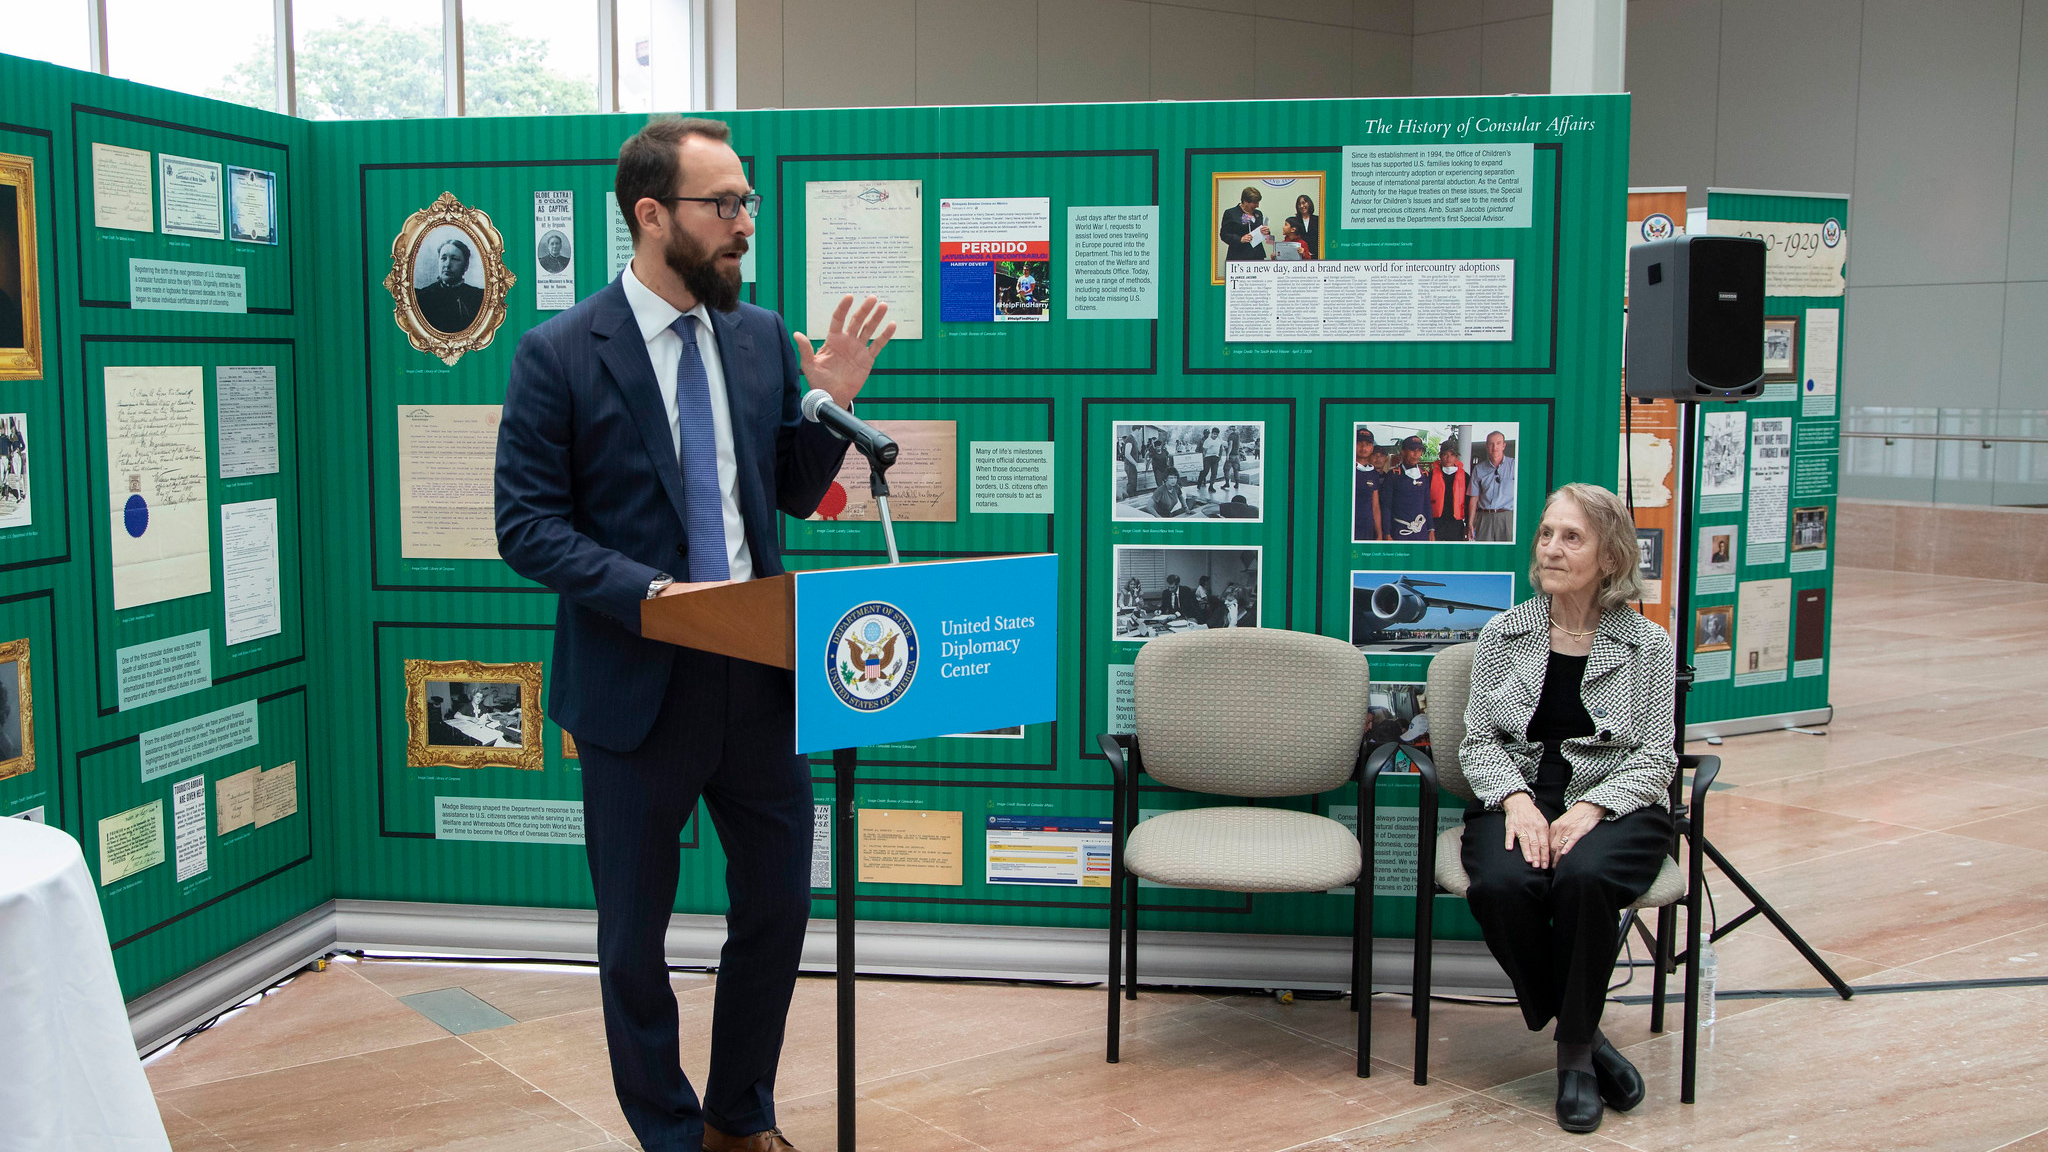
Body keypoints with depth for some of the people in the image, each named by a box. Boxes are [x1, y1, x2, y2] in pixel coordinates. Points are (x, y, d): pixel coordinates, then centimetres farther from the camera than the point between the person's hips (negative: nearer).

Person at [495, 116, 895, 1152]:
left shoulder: (763, 338, 5)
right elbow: (527, 526, -10)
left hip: (758, 672, 4)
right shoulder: (561, 354, -9)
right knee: (635, 933, 11)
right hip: (636, 681, -4)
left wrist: (830, 403, -6)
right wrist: (650, 591, -22)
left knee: (779, 906, 13)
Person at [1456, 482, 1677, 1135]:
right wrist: (1516, 799, -14)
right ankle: (1583, 1034, -8)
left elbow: (1655, 757, 2)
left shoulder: (1647, 644, 7)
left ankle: (1574, 1049, -13)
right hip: (1516, 799, 1)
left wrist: (1589, 809, -16)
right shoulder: (1503, 635, 10)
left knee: (1583, 877, -36)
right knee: (1501, 885, -32)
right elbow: (1478, 740, 6)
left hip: (1614, 805, -1)